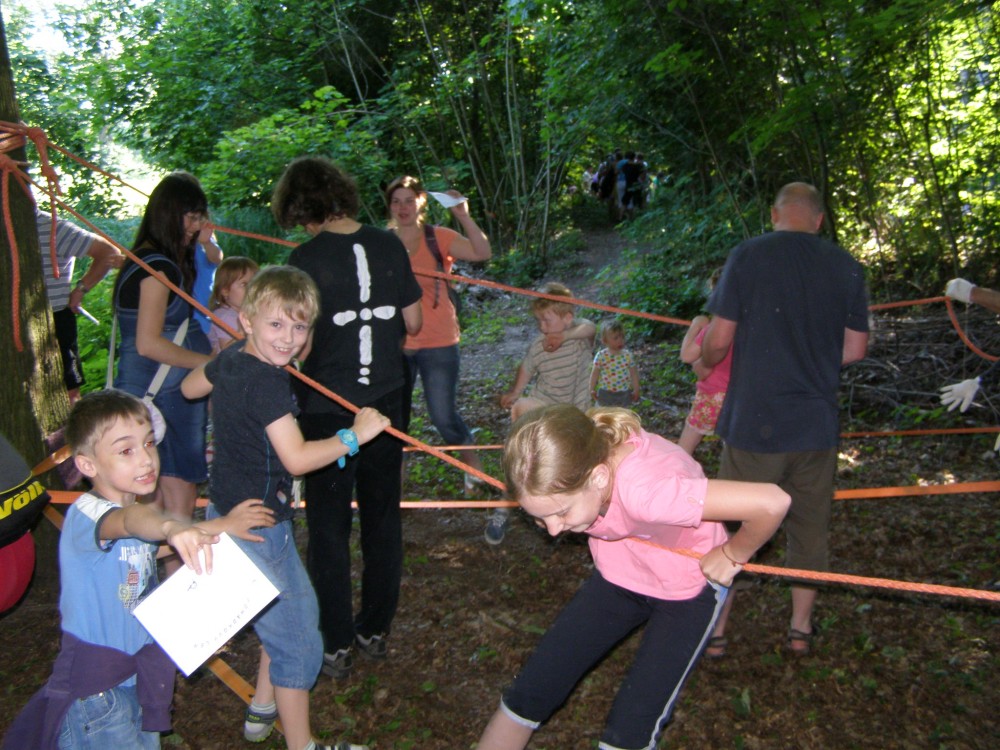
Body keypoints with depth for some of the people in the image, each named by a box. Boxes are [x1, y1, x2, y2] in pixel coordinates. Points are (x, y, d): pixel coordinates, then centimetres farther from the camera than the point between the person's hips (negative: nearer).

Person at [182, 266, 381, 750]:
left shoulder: (229, 359, 2)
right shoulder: (268, 382, -26)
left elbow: (189, 388, 23)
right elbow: (297, 458, -30)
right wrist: (355, 434, -19)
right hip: (254, 528, -10)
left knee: (294, 614, 27)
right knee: (297, 641, 1)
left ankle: (263, 710, 42)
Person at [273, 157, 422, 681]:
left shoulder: (307, 259, -14)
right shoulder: (388, 246, -2)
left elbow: (300, 347, -16)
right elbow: (412, 322, 6)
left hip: (329, 408, -4)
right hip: (386, 400, 4)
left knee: (328, 525, 9)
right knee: (382, 515, 16)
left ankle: (336, 646, 17)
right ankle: (375, 630, 29)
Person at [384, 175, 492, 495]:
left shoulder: (439, 238, -4)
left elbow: (482, 252, -19)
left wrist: (464, 216, -28)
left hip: (438, 343, -3)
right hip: (395, 345, 3)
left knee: (443, 417, -1)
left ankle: (473, 467, 24)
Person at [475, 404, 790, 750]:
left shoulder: (645, 490, -43)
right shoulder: (563, 468, -24)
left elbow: (771, 502, -41)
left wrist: (732, 556, -25)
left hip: (686, 588, -5)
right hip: (618, 576, 5)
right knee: (527, 696, 3)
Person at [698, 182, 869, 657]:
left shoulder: (747, 256, -8)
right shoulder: (847, 267, 1)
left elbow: (720, 339, -9)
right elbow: (855, 349, 5)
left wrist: (705, 363, 12)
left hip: (755, 422, -3)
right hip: (818, 424, 3)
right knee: (811, 525, 18)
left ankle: (716, 631, 20)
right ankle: (801, 627, 29)